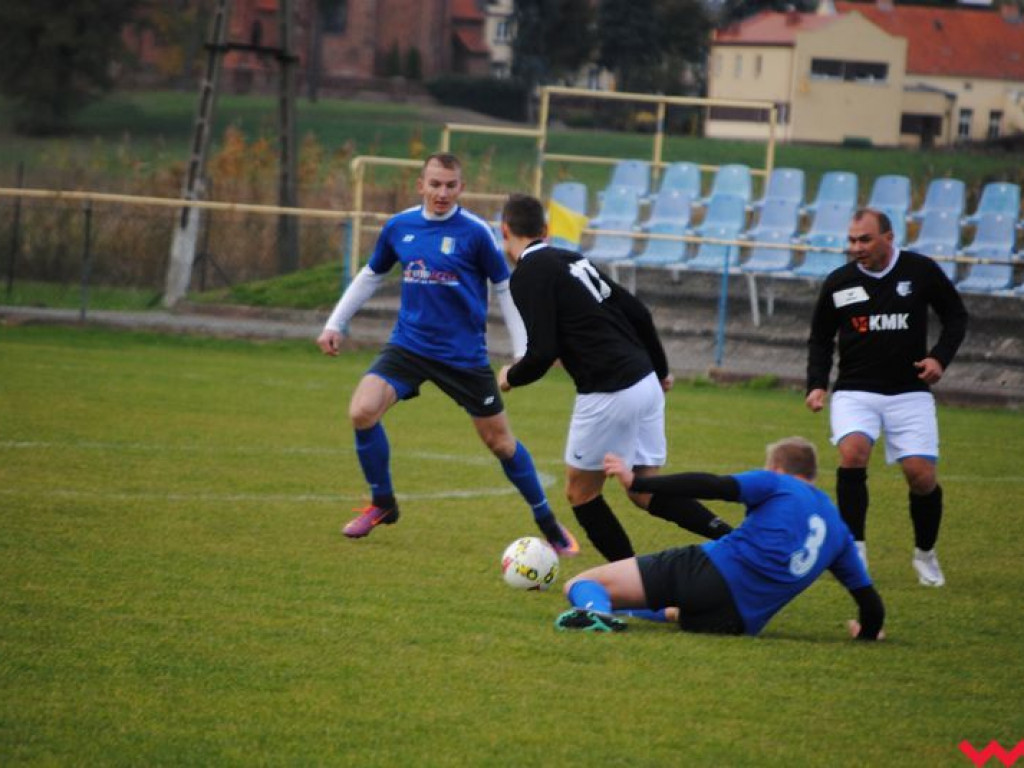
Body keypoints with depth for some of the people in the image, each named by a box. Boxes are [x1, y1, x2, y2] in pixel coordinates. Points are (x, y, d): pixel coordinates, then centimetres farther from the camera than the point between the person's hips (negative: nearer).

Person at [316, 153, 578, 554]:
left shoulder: (475, 232, -10)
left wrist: (523, 352, -4)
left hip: (464, 353, -3)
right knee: (362, 411, -18)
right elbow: (371, 276, 18)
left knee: (500, 441, 4)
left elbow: (504, 290, -1)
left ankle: (548, 523, 23)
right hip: (408, 345, 3)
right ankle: (382, 504, 5)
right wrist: (335, 324, 16)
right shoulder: (398, 227, 1)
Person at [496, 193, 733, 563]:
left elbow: (543, 352, -16)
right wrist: (660, 370, 28)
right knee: (645, 493, 15)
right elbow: (639, 313, 17)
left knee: (580, 492, 11)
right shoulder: (573, 259, 17)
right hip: (645, 385, 8)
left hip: (608, 393, -8)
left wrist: (511, 377, 4)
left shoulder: (530, 274, -8)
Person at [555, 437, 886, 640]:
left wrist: (637, 481, -7)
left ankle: (594, 610, -39)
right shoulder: (837, 528, 23)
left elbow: (713, 486, -5)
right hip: (737, 622, 5)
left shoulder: (777, 484, 10)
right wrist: (867, 632, 46)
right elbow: (869, 599, 24)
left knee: (580, 585, -8)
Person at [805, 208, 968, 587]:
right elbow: (820, 339, 11)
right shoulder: (838, 283, -2)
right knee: (852, 452, -27)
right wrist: (816, 384, -3)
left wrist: (940, 357, -9)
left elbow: (956, 316, 7)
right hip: (855, 391, 0)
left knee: (921, 475, -6)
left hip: (910, 392, 0)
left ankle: (925, 553, 20)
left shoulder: (921, 271, -5)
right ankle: (855, 549, -18)